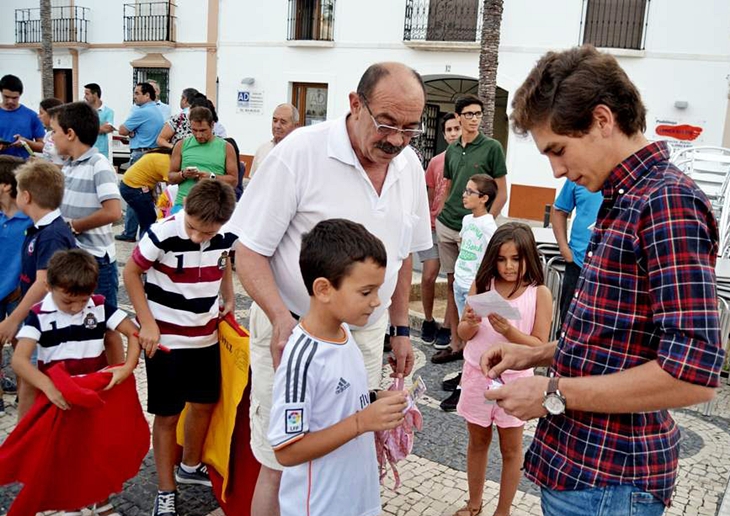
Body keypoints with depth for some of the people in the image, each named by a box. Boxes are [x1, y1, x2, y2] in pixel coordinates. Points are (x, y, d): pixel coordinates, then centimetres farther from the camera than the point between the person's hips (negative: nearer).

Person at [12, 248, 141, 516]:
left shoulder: (99, 306, -8)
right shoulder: (39, 315, -14)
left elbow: (134, 332, -7)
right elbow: (19, 360, -22)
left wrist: (128, 367, -24)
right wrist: (48, 387, -36)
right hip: (59, 399, -1)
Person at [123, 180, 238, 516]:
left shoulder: (225, 237, -9)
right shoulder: (162, 234, -24)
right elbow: (131, 273, -12)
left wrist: (228, 299, 5)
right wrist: (147, 323, -15)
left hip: (206, 336, 5)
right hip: (165, 339, -5)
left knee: (205, 403, 17)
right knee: (167, 415, 4)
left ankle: (191, 466, 41)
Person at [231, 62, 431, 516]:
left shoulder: (410, 166, 3)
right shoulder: (300, 152, -16)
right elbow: (250, 253, -13)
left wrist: (401, 329, 15)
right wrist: (281, 318, -28)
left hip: (366, 337, 5)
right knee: (282, 467, 5)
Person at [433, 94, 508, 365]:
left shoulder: (492, 147, -5)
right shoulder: (452, 150, 11)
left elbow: (502, 193, -5)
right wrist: (441, 216, 11)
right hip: (447, 226, 6)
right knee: (451, 282, 10)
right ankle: (456, 343, 20)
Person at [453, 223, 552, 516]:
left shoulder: (539, 293, -10)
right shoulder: (481, 285, -3)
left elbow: (540, 346, -10)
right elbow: (463, 334, 1)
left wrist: (508, 331, -26)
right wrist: (472, 323, -21)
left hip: (514, 379, -2)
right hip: (477, 374, 3)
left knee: (511, 449, 12)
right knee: (477, 442, 18)